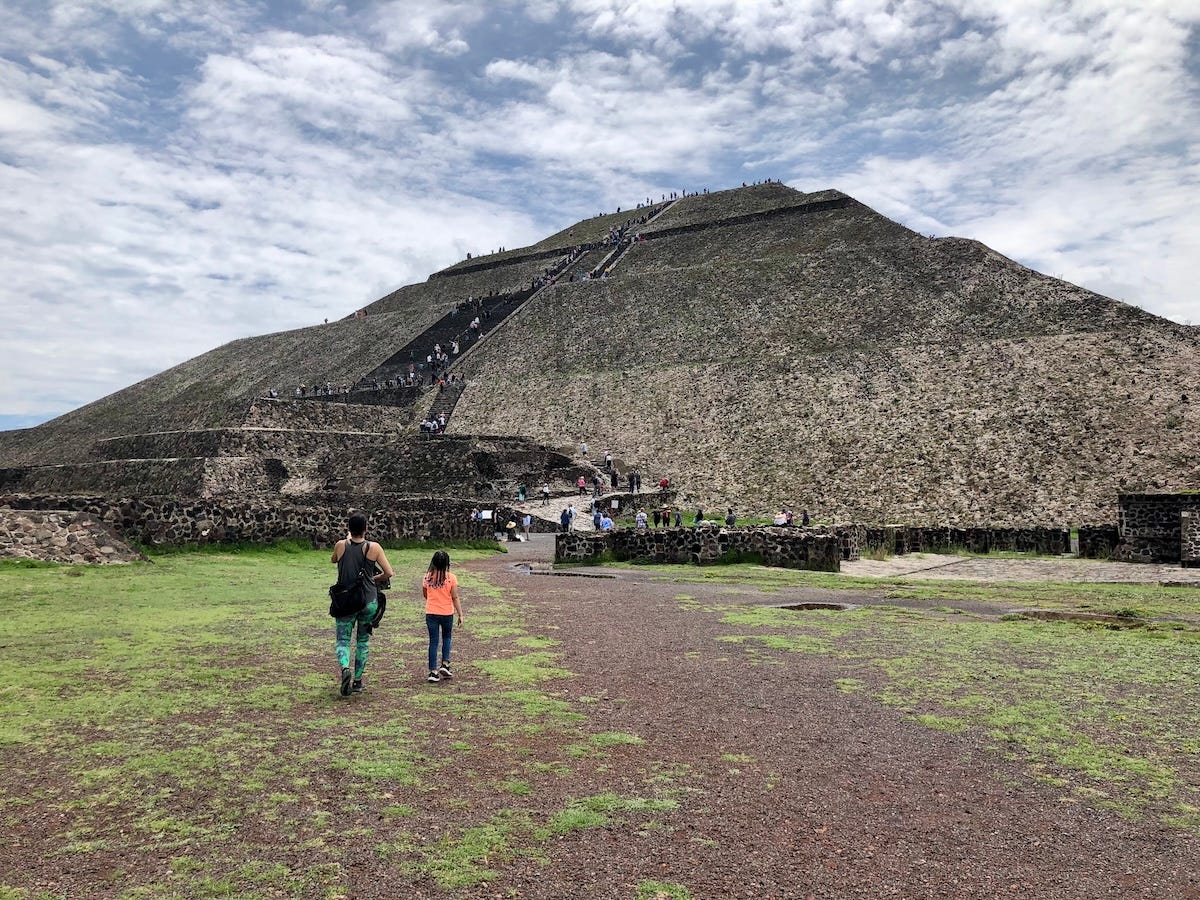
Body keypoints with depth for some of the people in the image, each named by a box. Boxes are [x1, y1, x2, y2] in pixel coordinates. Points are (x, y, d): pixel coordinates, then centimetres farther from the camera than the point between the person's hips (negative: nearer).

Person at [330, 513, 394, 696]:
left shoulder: (341, 545, -4)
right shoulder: (373, 547, -7)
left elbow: (332, 559, 19)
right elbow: (389, 573, -5)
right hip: (369, 601, 0)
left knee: (342, 640, 6)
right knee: (363, 641, 14)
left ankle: (345, 668, -22)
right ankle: (358, 681, 18)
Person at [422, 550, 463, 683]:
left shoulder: (427, 577, -4)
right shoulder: (451, 578, -12)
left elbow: (425, 595, 10)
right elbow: (455, 598, -9)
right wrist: (460, 614, -1)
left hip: (431, 613, 1)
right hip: (447, 613, -1)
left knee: (433, 641, 7)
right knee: (446, 638, 21)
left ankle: (433, 671, 6)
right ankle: (445, 664, 10)